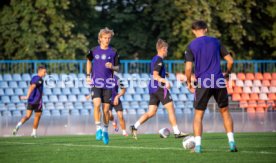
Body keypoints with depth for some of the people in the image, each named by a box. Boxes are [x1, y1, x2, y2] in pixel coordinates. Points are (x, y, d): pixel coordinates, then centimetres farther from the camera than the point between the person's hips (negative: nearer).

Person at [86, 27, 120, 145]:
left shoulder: (113, 52, 2)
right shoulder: (94, 51, 3)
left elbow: (117, 68, 8)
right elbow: (89, 61, 22)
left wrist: (112, 67, -14)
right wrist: (88, 75, 15)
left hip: (108, 84, 0)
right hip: (96, 83, 0)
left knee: (106, 109, 3)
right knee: (97, 104, -20)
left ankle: (105, 131, 20)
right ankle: (98, 129, -11)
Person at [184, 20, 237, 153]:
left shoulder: (191, 46, 1)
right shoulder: (215, 42, 7)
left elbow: (188, 68, -7)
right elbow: (230, 61, 5)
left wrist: (189, 83, 9)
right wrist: (227, 73, 23)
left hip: (202, 84, -2)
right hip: (219, 83, 2)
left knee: (198, 115, 7)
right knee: (225, 112, 15)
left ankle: (198, 145, -3)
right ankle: (231, 142, 6)